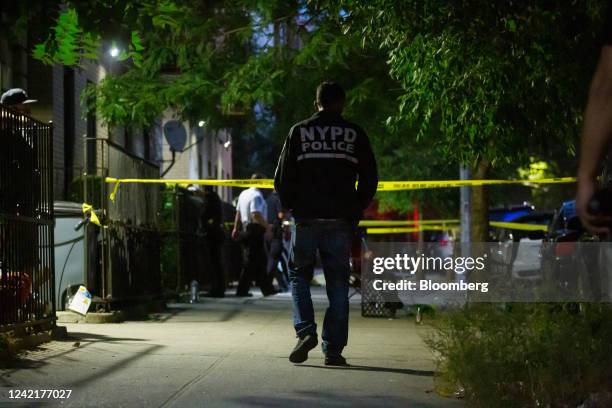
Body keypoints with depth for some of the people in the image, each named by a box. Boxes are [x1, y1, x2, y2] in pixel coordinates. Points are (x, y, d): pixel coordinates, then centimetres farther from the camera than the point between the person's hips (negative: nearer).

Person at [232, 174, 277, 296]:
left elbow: (238, 213, 18)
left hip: (246, 228, 10)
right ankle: (242, 290, -1)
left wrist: (236, 228, 23)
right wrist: (267, 226, -20)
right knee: (252, 261, -4)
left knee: (260, 260, 13)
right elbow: (256, 215, -24)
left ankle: (267, 288, 14)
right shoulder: (257, 196, -15)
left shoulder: (243, 194, 14)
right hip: (256, 230, -10)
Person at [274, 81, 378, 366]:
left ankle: (305, 331, -8)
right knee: (338, 284, 6)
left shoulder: (299, 131, 3)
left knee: (299, 275, 12)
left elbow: (282, 177, 1)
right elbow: (370, 177, 6)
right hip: (341, 222, 1)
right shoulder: (355, 134, 5)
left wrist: (292, 206, 14)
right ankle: (333, 349, 5)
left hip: (306, 219, -1)